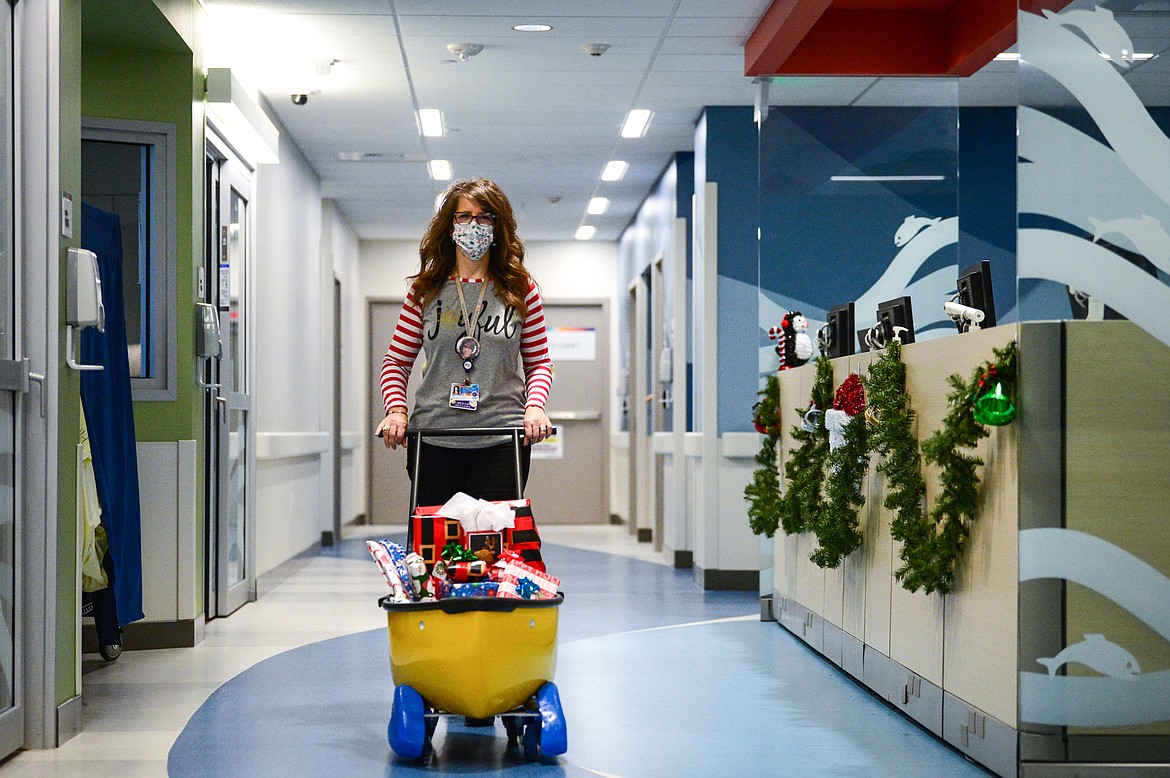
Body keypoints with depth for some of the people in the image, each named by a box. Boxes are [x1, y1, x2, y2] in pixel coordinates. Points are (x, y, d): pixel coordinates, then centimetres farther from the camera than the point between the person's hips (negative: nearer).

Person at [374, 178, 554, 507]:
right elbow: (396, 361, 10)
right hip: (434, 441, 1)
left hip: (502, 441, -1)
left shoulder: (520, 289, 7)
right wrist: (396, 409, -7)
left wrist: (535, 406, -7)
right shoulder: (426, 291, 7)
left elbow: (539, 363, 11)